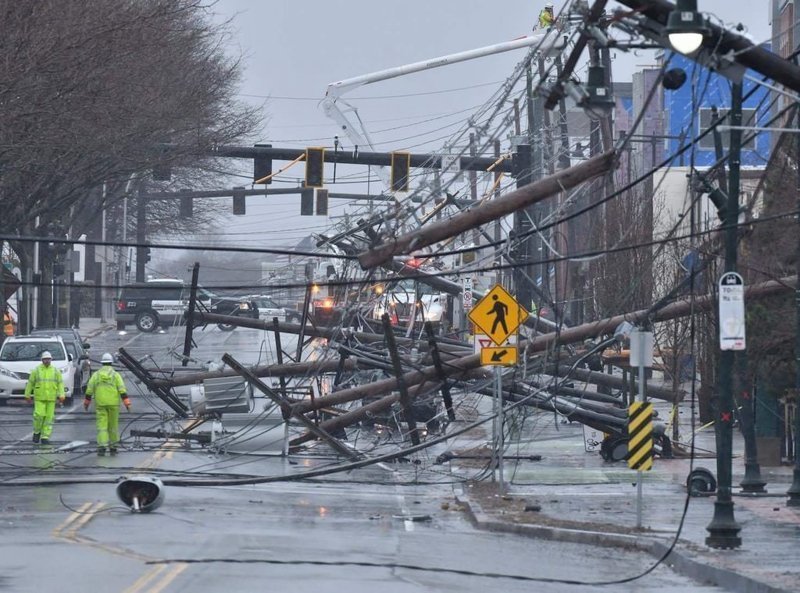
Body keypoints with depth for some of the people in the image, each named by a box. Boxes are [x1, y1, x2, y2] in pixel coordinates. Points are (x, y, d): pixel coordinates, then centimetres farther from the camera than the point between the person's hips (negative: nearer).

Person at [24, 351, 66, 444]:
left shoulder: (55, 371, 3)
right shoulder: (36, 370, 0)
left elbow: (60, 384, 0)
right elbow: (30, 383, 4)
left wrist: (62, 396, -10)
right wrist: (27, 396, 4)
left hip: (51, 398, 1)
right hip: (39, 398, -1)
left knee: (49, 417, -1)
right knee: (39, 415, -12)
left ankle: (45, 437, 4)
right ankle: (37, 432, 12)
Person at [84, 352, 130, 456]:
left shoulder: (96, 375, 4)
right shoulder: (116, 375, -1)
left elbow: (89, 390, 2)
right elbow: (122, 390, -9)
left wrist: (86, 402, 12)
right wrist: (127, 403, -12)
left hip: (100, 404, 0)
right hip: (113, 404, 0)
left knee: (102, 425, -3)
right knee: (113, 425, 12)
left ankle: (101, 447, -18)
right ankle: (113, 448, 19)